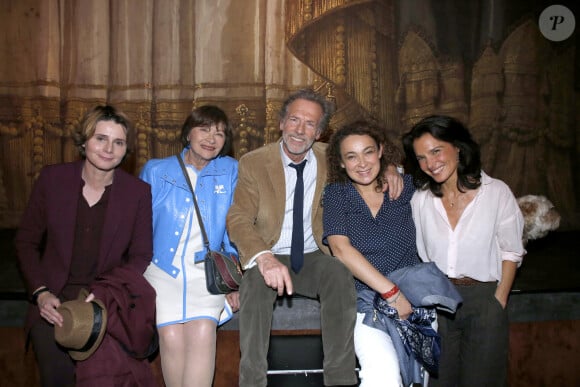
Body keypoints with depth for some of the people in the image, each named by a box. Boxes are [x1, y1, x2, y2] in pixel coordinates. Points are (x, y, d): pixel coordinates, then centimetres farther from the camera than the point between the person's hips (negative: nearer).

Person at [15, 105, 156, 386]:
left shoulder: (139, 192, -1)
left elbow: (140, 257, 0)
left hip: (108, 302, -1)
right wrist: (40, 293, -6)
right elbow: (26, 241, 7)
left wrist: (100, 295, -14)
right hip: (52, 302, 1)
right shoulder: (52, 178, 0)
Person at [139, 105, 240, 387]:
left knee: (203, 331, -26)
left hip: (206, 269, 0)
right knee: (171, 335, -22)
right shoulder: (156, 171, 8)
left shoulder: (231, 172, 9)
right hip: (162, 268, 0)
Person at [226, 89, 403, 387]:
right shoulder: (253, 163, -3)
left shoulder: (327, 156, 6)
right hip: (270, 258, -2)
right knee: (255, 283, -35)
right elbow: (238, 219, -13)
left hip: (313, 258, 2)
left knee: (341, 275, -31)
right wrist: (264, 258, -33)